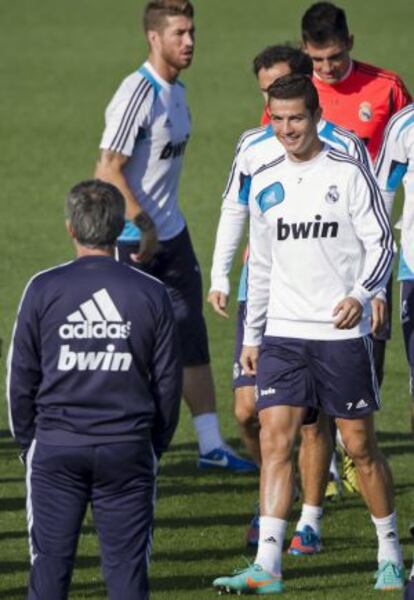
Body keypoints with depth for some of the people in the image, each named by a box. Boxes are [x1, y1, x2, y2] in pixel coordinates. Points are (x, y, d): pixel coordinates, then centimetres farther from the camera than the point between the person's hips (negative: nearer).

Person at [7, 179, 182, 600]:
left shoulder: (44, 289, -4)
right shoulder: (151, 294, 0)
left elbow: (22, 376, 2)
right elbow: (168, 381, 5)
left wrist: (27, 440, 14)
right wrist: (155, 446, 16)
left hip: (55, 447, -1)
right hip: (128, 448, 1)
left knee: (50, 562, 5)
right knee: (127, 565, 4)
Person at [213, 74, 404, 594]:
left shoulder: (349, 174, -5)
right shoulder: (264, 184, 10)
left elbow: (381, 244, -6)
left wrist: (360, 295, -24)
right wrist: (252, 337, 17)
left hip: (342, 335, -4)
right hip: (282, 334, 4)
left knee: (360, 446, 3)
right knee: (274, 440, -7)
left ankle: (389, 553, 19)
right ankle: (267, 566, -10)